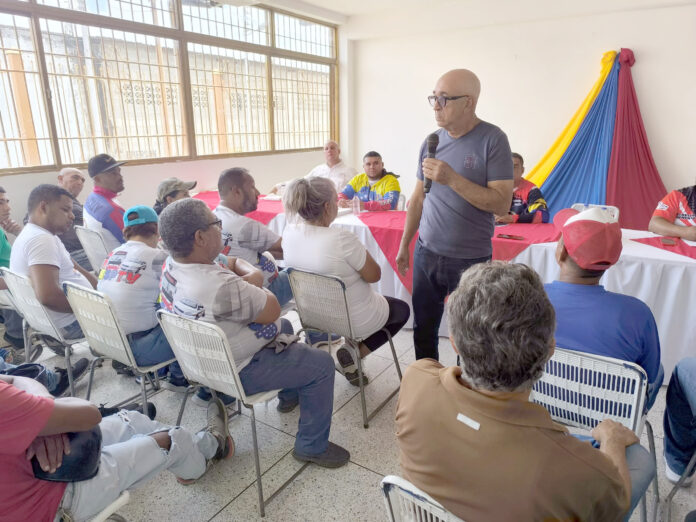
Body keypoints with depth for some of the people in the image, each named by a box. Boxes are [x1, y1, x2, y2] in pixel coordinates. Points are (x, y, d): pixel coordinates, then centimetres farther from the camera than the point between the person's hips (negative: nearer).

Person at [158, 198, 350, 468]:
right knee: (322, 364, -2)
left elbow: (230, 264, 6)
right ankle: (312, 446, 13)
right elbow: (272, 311, -23)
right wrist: (248, 274, -10)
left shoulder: (171, 263, -9)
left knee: (285, 327, 28)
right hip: (238, 372, -9)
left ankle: (289, 395, 47)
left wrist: (241, 272, -13)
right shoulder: (221, 287, -39)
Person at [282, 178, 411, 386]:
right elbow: (374, 275, -18)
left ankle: (352, 350, 19)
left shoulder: (289, 231, -11)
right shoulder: (342, 238, -33)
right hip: (354, 321, -7)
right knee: (403, 309, 22)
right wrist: (361, 250, -6)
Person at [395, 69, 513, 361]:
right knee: (423, 328, 14)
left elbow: (501, 203, -16)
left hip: (471, 260, -4)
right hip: (426, 254, 5)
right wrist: (404, 245, 14)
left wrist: (452, 179, -24)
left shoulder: (492, 139, -9)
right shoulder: (432, 140, 6)